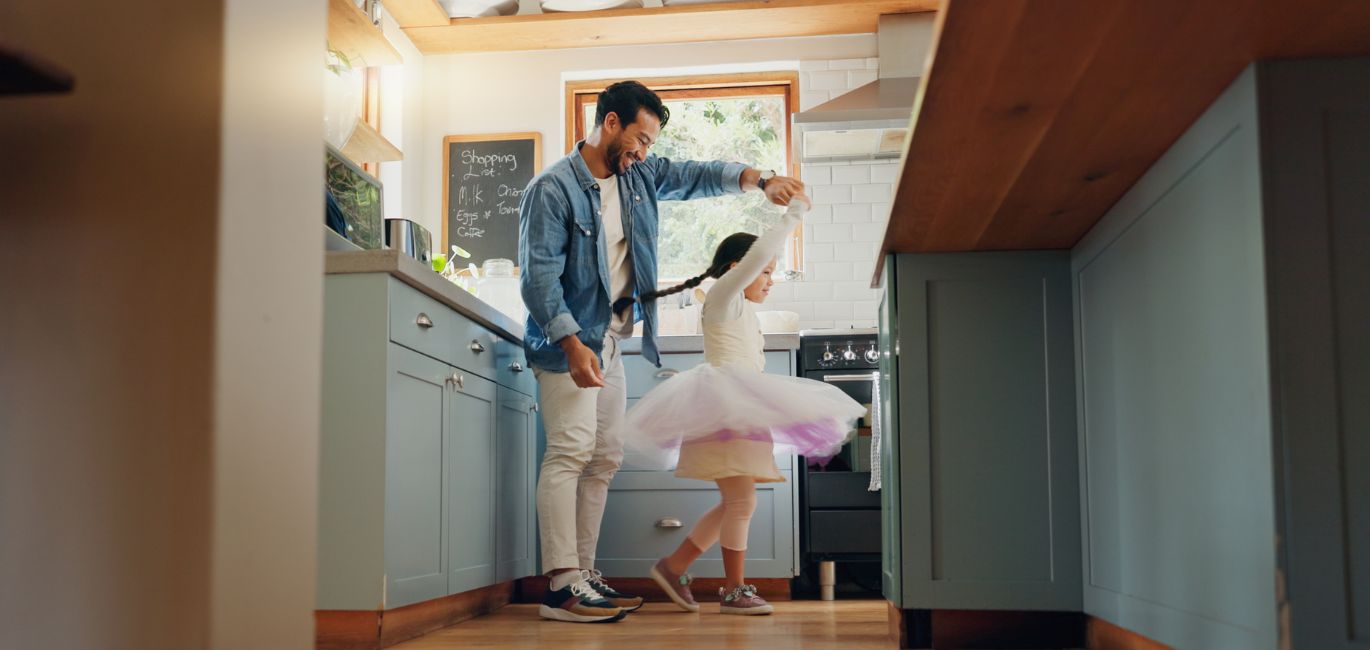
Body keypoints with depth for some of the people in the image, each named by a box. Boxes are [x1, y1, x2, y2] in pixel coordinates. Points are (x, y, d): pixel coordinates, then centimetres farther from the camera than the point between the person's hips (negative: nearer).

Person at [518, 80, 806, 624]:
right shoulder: (552, 189, -13)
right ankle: (561, 587, -18)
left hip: (610, 344, 9)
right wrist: (573, 344, -26)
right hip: (568, 344, -8)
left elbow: (697, 176, 11)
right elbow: (539, 276, -18)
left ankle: (584, 575, 13)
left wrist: (758, 181, -8)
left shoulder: (640, 176, 10)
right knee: (570, 451, -16)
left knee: (604, 459, 8)